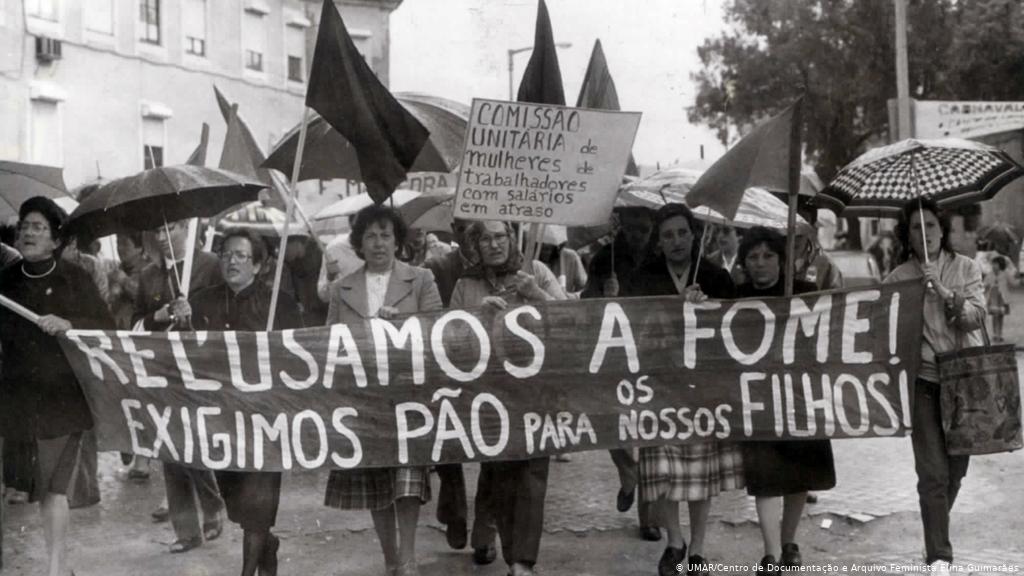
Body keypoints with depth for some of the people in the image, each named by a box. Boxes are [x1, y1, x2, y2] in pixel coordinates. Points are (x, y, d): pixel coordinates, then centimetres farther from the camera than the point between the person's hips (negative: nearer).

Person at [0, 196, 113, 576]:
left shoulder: (74, 279, -1)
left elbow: (107, 330, -4)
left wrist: (69, 325, -19)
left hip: (63, 398, -3)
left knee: (53, 487, -5)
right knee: (39, 485, 6)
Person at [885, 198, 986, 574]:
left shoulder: (965, 268, 2)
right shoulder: (898, 278, 0)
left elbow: (976, 317, -9)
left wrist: (943, 290, -22)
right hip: (923, 381, -1)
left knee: (955, 467, 10)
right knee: (933, 471, -7)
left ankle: (937, 539, 33)